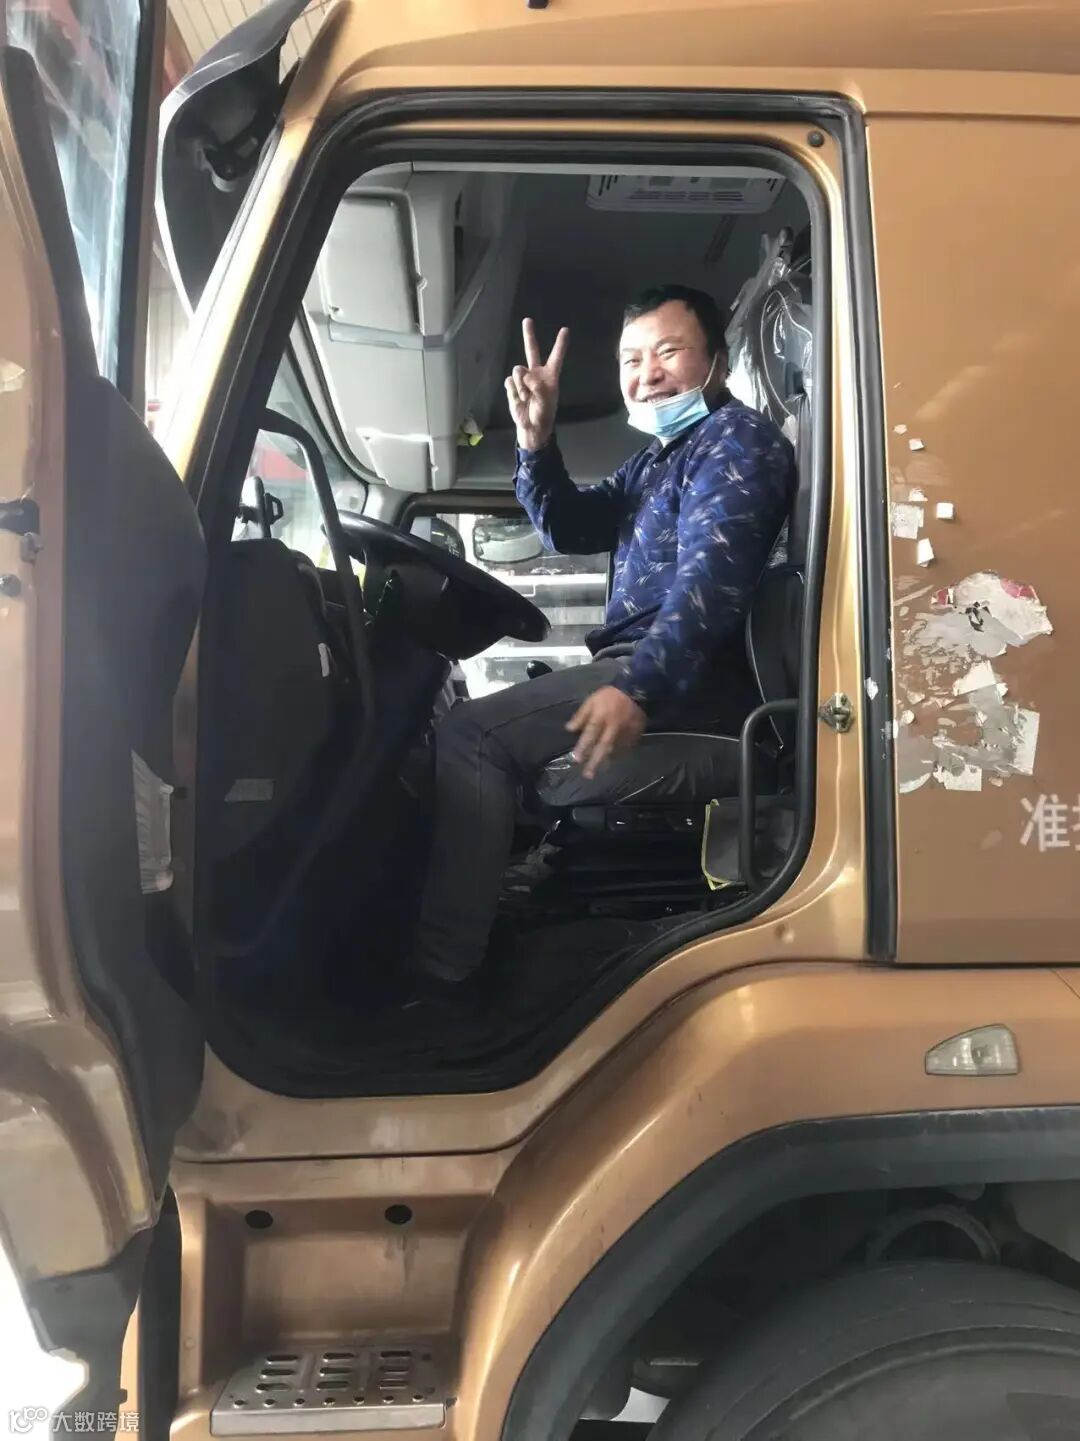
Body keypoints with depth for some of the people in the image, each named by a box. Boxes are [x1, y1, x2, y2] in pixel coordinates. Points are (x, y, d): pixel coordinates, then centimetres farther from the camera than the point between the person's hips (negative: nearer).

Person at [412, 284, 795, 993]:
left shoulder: (736, 440, -6)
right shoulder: (661, 453, 25)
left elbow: (710, 579, -23)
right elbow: (572, 529, 20)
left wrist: (637, 690, -37)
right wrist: (538, 439, 2)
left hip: (683, 677, -11)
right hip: (640, 666, 11)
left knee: (469, 736, -21)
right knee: (486, 718, 23)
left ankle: (442, 968, -20)